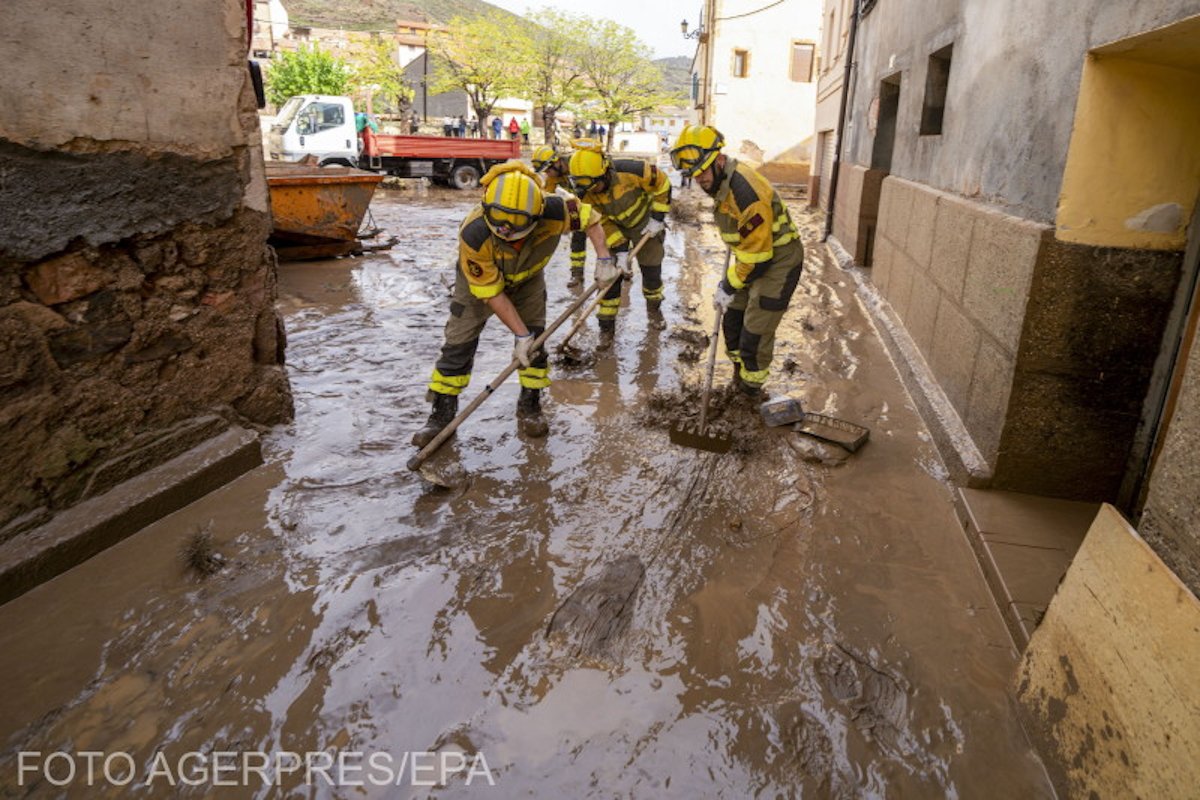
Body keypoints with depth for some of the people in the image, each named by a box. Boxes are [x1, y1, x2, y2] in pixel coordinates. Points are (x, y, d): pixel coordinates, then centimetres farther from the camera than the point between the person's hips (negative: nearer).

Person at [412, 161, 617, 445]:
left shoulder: (553, 211, -37)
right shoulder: (473, 234, -42)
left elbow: (590, 217, -13)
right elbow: (492, 293, -30)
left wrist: (604, 258, -21)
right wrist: (520, 334, -26)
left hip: (527, 278, 3)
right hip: (479, 281, -2)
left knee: (534, 341, -4)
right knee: (458, 345, -3)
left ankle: (529, 407, 16)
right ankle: (442, 414, 12)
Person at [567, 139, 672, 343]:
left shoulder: (630, 171, -36)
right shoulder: (583, 193, -26)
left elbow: (662, 184, -20)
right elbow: (601, 223, -15)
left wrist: (658, 218, -15)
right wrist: (621, 249, -21)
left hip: (644, 223, -1)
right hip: (613, 227, 1)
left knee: (652, 270, 6)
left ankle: (654, 308, 35)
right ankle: (606, 325, 4)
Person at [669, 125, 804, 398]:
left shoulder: (745, 192, -31)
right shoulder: (721, 181, -1)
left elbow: (757, 255, -26)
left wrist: (729, 287, -15)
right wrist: (730, 279, 18)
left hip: (777, 262, -9)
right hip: (753, 257, 9)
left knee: (754, 337, -4)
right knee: (732, 323, 16)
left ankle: (750, 393, 14)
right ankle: (739, 380, 35)